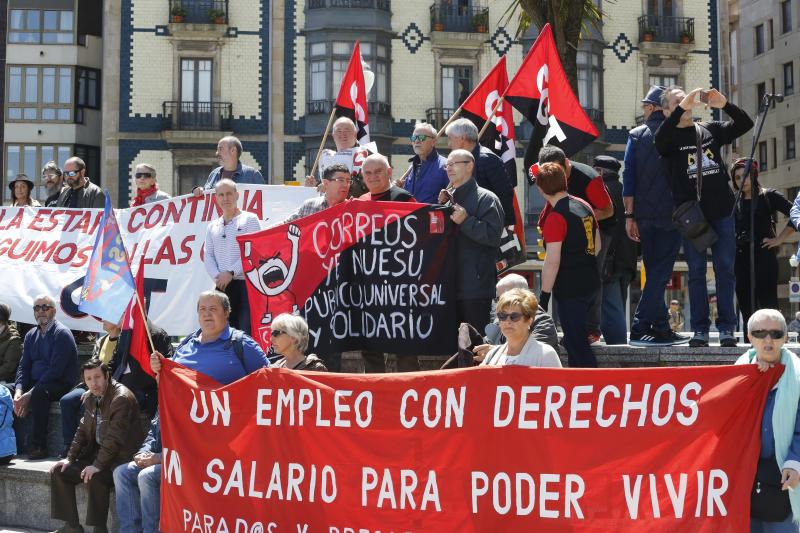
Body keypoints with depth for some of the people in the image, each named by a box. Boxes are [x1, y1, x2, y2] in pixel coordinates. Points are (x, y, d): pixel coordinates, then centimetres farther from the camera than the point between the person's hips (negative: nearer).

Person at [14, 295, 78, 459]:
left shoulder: (62, 334, -9)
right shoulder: (31, 335, 15)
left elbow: (55, 370, -18)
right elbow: (23, 366, 8)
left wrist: (30, 393, -23)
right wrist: (19, 391, -12)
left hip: (61, 385, -7)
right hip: (35, 383, 7)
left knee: (40, 392, -37)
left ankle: (39, 446, -31)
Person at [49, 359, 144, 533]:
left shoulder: (122, 398, -20)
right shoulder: (90, 398, 8)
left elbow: (115, 439, -25)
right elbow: (83, 431, 14)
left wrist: (98, 466, -27)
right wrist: (70, 458, 3)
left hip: (119, 458, -9)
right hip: (96, 452, 9)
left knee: (95, 478, -34)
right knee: (59, 472, -1)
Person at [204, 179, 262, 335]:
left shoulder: (249, 219, 3)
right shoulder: (213, 227, 19)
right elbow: (208, 256, 13)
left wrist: (231, 273, -12)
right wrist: (217, 277, -5)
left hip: (245, 283, -5)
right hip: (222, 286, 5)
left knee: (247, 329, -11)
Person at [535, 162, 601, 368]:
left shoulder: (555, 217, -17)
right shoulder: (584, 206, 8)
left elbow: (552, 262, -20)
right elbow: (597, 246, 17)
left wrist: (544, 295, -14)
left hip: (570, 289, -9)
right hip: (591, 283, 9)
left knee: (577, 345, -4)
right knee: (575, 340, 25)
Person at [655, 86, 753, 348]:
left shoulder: (711, 129, 13)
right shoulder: (670, 137, 4)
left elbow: (745, 124, 6)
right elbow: (660, 138, -20)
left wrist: (724, 105, -11)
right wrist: (682, 107, -27)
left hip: (722, 211, 2)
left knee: (725, 269, 1)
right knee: (696, 272, 1)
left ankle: (726, 327, 6)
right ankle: (700, 329, 5)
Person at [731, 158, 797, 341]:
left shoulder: (769, 197, 4)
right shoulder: (736, 203, 16)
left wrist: (779, 239, -6)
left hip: (764, 257, -5)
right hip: (741, 259, 5)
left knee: (768, 307, -10)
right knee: (746, 310, 4)